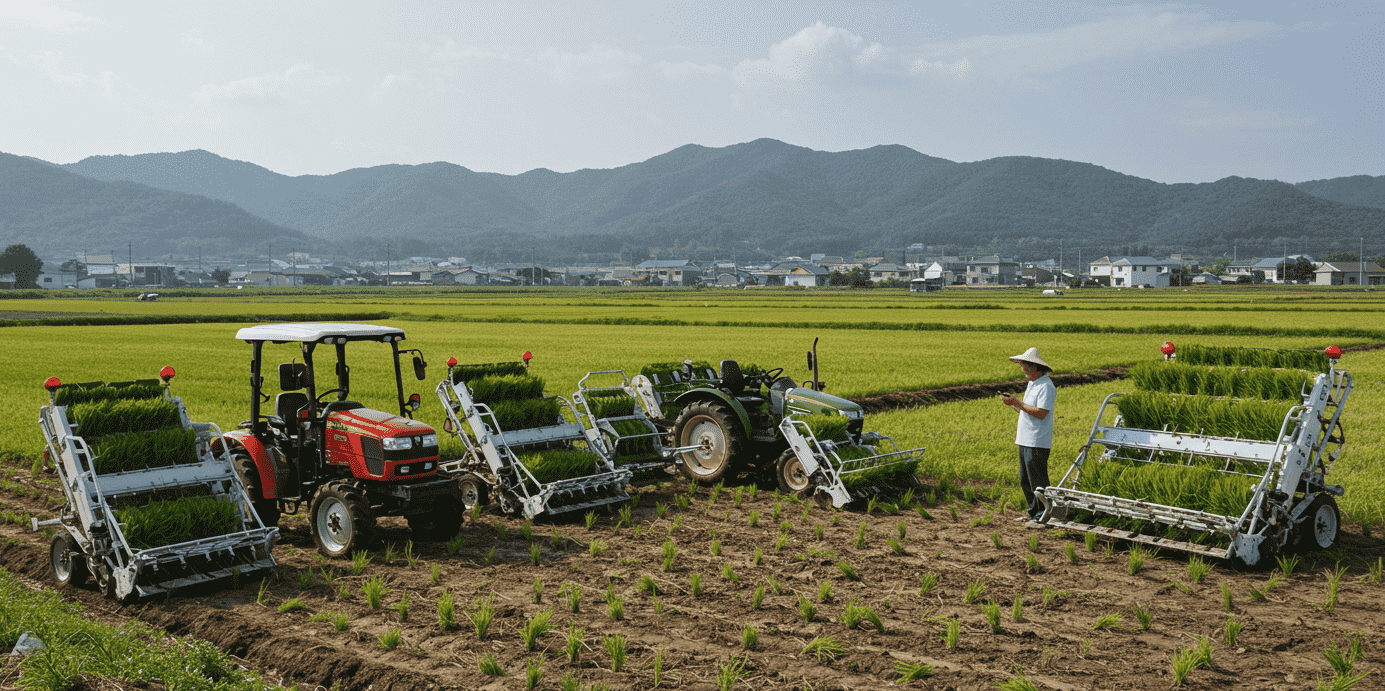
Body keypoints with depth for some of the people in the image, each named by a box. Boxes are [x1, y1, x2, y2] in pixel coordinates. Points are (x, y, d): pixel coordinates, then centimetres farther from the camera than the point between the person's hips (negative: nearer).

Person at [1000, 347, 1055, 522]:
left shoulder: (1046, 386, -15)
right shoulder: (1032, 383, 18)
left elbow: (1041, 413, -23)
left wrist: (1017, 402, -19)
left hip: (1037, 443, -10)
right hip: (1025, 440, 10)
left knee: (1037, 481, -6)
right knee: (1025, 480, 14)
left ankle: (1042, 515, 2)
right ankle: (1033, 512, 22)